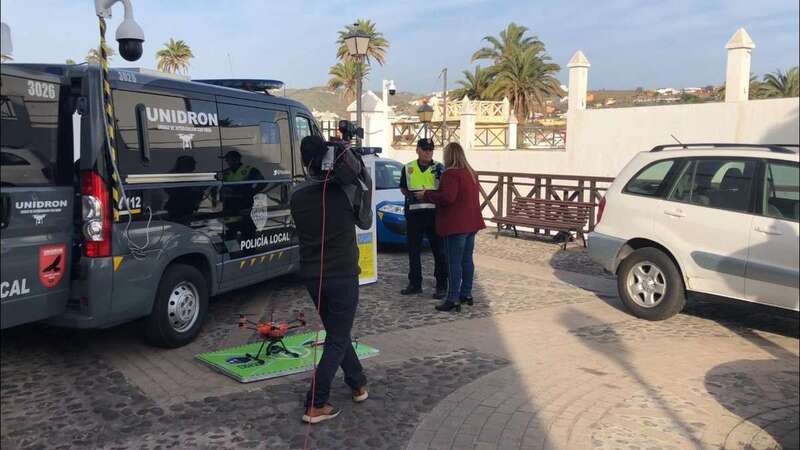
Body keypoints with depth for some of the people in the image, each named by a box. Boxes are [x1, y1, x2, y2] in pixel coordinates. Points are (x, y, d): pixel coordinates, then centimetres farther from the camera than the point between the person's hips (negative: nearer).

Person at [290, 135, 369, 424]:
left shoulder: (296, 196, -3)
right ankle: (315, 405, 1)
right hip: (342, 275, -5)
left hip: (312, 276, 5)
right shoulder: (343, 191, -14)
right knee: (337, 340, 4)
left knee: (337, 332, 22)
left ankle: (358, 384, 34)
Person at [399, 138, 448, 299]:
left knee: (439, 251, 0)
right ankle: (415, 284, 23)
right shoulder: (408, 168, 8)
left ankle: (441, 285, 9)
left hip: (434, 213, -3)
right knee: (413, 250, 10)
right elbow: (403, 188, 17)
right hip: (413, 213, 3)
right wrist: (410, 196, -1)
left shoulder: (438, 167, 0)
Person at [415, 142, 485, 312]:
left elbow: (447, 197, -25)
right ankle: (466, 294, 23)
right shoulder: (471, 173, 15)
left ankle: (453, 299, -5)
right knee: (467, 260, 15)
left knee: (454, 262, -7)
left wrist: (426, 195, -13)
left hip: (456, 225, -9)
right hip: (471, 223, 9)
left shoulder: (451, 173, -15)